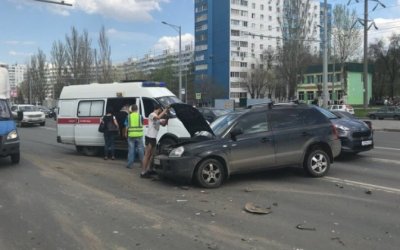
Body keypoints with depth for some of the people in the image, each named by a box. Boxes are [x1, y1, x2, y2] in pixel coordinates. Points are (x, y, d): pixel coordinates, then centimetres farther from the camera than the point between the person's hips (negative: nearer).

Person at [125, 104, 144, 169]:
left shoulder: (129, 116, 1)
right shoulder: (140, 116, 0)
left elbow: (127, 126, 2)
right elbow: (141, 125, 7)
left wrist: (126, 133, 12)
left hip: (131, 135, 0)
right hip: (139, 134, 0)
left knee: (131, 149, 5)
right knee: (140, 149, 8)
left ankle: (130, 164, 6)